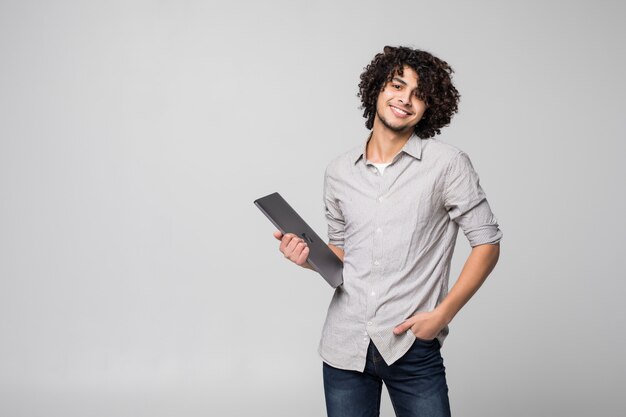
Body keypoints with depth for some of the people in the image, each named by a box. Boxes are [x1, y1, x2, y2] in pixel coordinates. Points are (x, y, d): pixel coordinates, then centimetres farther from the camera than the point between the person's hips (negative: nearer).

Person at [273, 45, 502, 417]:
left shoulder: (448, 163, -4)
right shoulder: (339, 172, 9)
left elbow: (487, 243, -2)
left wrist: (443, 314, -10)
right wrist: (310, 257, -2)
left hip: (412, 347, -3)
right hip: (344, 344, 3)